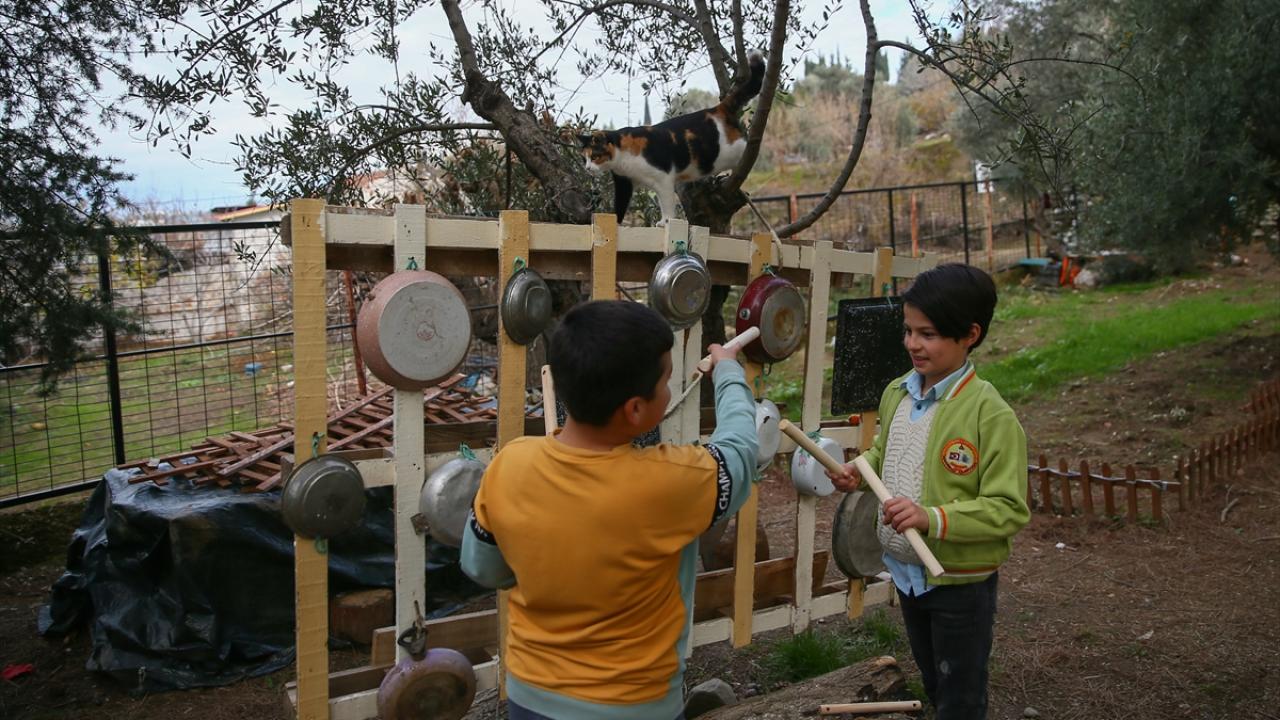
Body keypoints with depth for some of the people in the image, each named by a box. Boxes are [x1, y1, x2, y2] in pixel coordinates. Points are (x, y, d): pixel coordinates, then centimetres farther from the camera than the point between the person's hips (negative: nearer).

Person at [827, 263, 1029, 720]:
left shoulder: (990, 414, -23)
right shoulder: (896, 393, -1)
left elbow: (1009, 509, -23)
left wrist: (933, 519, -34)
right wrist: (859, 471, -2)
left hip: (960, 582, -7)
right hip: (906, 570, 7)